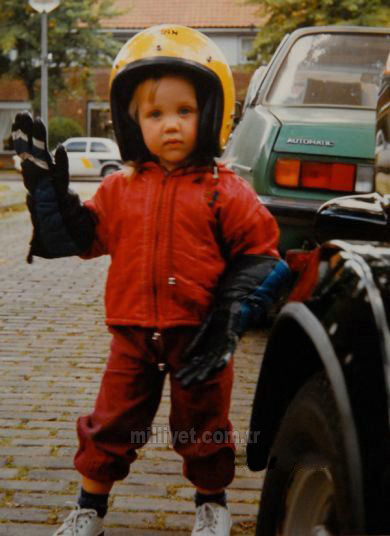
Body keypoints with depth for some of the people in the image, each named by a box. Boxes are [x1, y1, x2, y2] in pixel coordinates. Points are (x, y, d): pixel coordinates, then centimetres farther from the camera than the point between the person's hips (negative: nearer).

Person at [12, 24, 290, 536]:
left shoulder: (225, 191, -8)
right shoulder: (119, 191, 2)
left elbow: (260, 253, -6)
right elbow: (72, 237, 8)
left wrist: (234, 311, -14)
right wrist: (47, 184, -2)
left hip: (199, 338, -2)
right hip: (133, 335, 2)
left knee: (204, 426, 15)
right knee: (112, 423, 11)